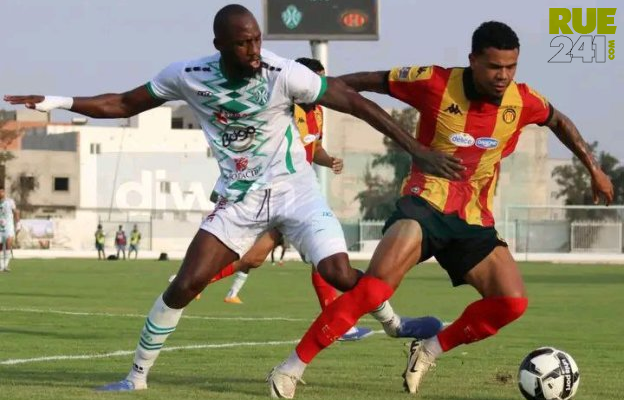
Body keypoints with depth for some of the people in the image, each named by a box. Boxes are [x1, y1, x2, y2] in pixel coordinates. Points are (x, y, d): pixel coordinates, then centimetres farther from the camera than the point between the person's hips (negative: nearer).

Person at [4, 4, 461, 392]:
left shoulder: (283, 74, -21)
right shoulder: (189, 76, -11)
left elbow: (356, 103, -18)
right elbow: (125, 104, 3)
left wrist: (418, 149, -19)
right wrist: (58, 103, -7)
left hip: (293, 189, -2)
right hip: (239, 200, 2)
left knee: (339, 274, -21)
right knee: (185, 286, -6)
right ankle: (138, 376, 8)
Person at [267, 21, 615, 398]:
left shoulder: (522, 101, -2)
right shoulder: (436, 84, -12)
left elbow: (559, 122, 20)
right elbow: (369, 81, -1)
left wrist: (594, 169, 19)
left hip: (474, 219, 4)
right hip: (427, 202, -4)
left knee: (512, 302, -13)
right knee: (378, 283, -26)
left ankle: (430, 350, 9)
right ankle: (294, 365, -20)